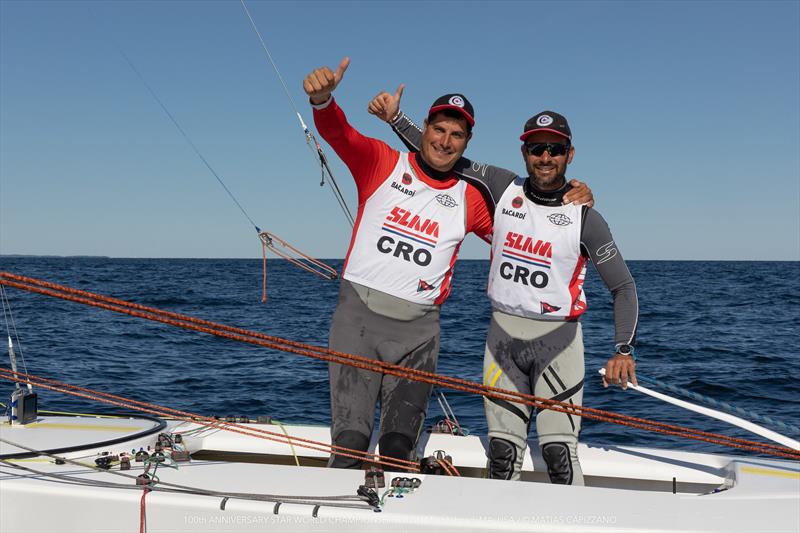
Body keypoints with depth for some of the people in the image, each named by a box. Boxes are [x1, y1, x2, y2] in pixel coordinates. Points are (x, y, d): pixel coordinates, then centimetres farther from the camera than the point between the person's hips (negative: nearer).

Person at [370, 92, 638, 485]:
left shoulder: (585, 218, -4)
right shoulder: (503, 187, 4)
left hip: (557, 340, -3)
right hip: (502, 335, 3)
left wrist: (624, 350, -14)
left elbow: (623, 286, -2)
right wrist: (396, 119, 8)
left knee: (559, 449, -9)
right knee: (503, 448, 5)